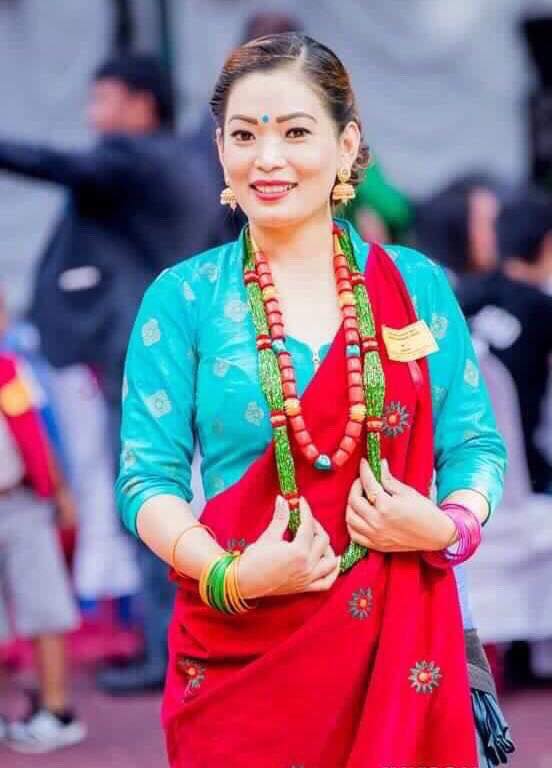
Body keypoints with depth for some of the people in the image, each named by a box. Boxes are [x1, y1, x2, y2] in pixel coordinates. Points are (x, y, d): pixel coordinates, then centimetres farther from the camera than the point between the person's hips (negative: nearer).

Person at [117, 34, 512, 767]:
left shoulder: (418, 285, 5)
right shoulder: (183, 299, 0)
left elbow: (476, 445, 8)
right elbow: (149, 477, -3)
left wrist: (449, 527, -12)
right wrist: (231, 576, -19)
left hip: (401, 642, 2)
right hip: (241, 649, -1)